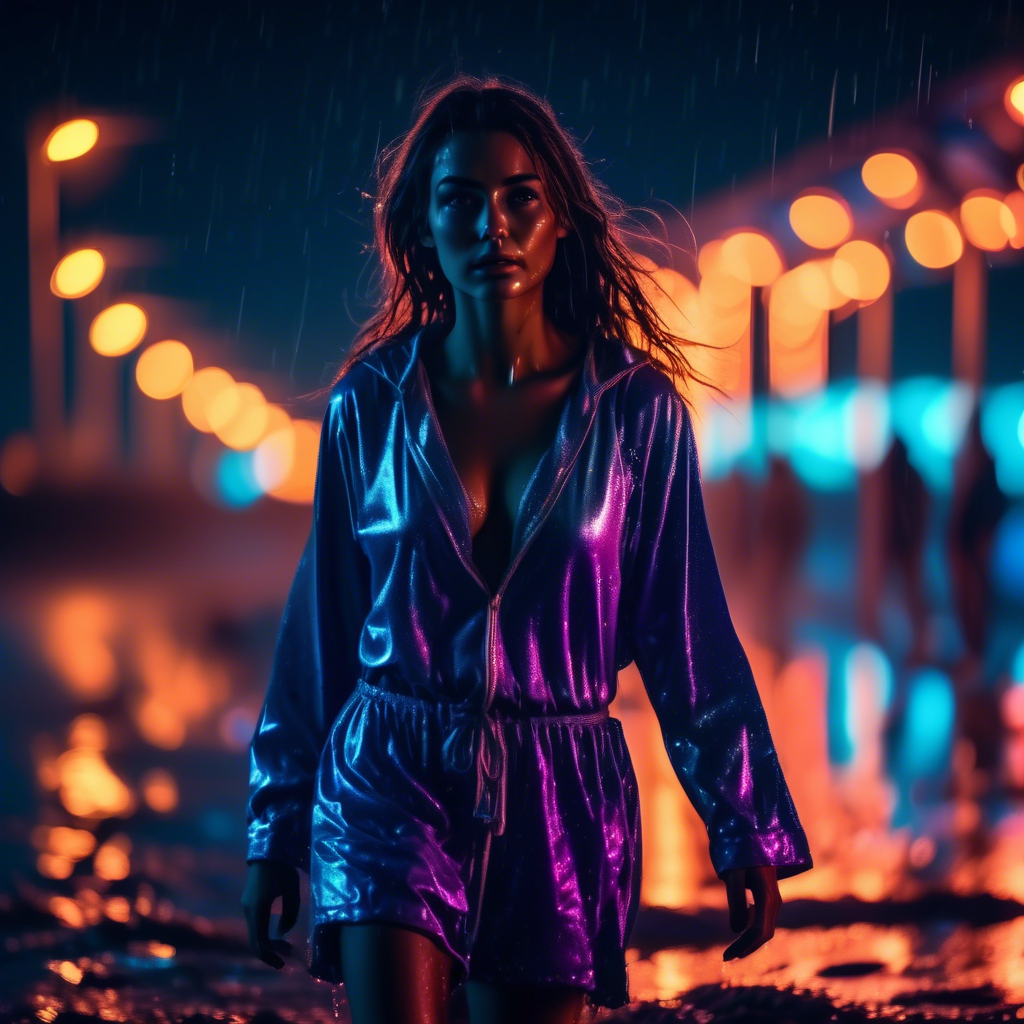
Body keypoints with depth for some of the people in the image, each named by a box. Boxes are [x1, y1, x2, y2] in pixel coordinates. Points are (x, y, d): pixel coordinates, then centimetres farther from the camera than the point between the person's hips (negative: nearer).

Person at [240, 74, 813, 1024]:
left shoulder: (634, 408, -1)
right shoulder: (372, 404, 1)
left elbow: (687, 633, 3)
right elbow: (320, 624, 9)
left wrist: (749, 833, 2)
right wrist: (274, 832, 11)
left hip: (560, 807, 0)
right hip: (389, 782, 0)